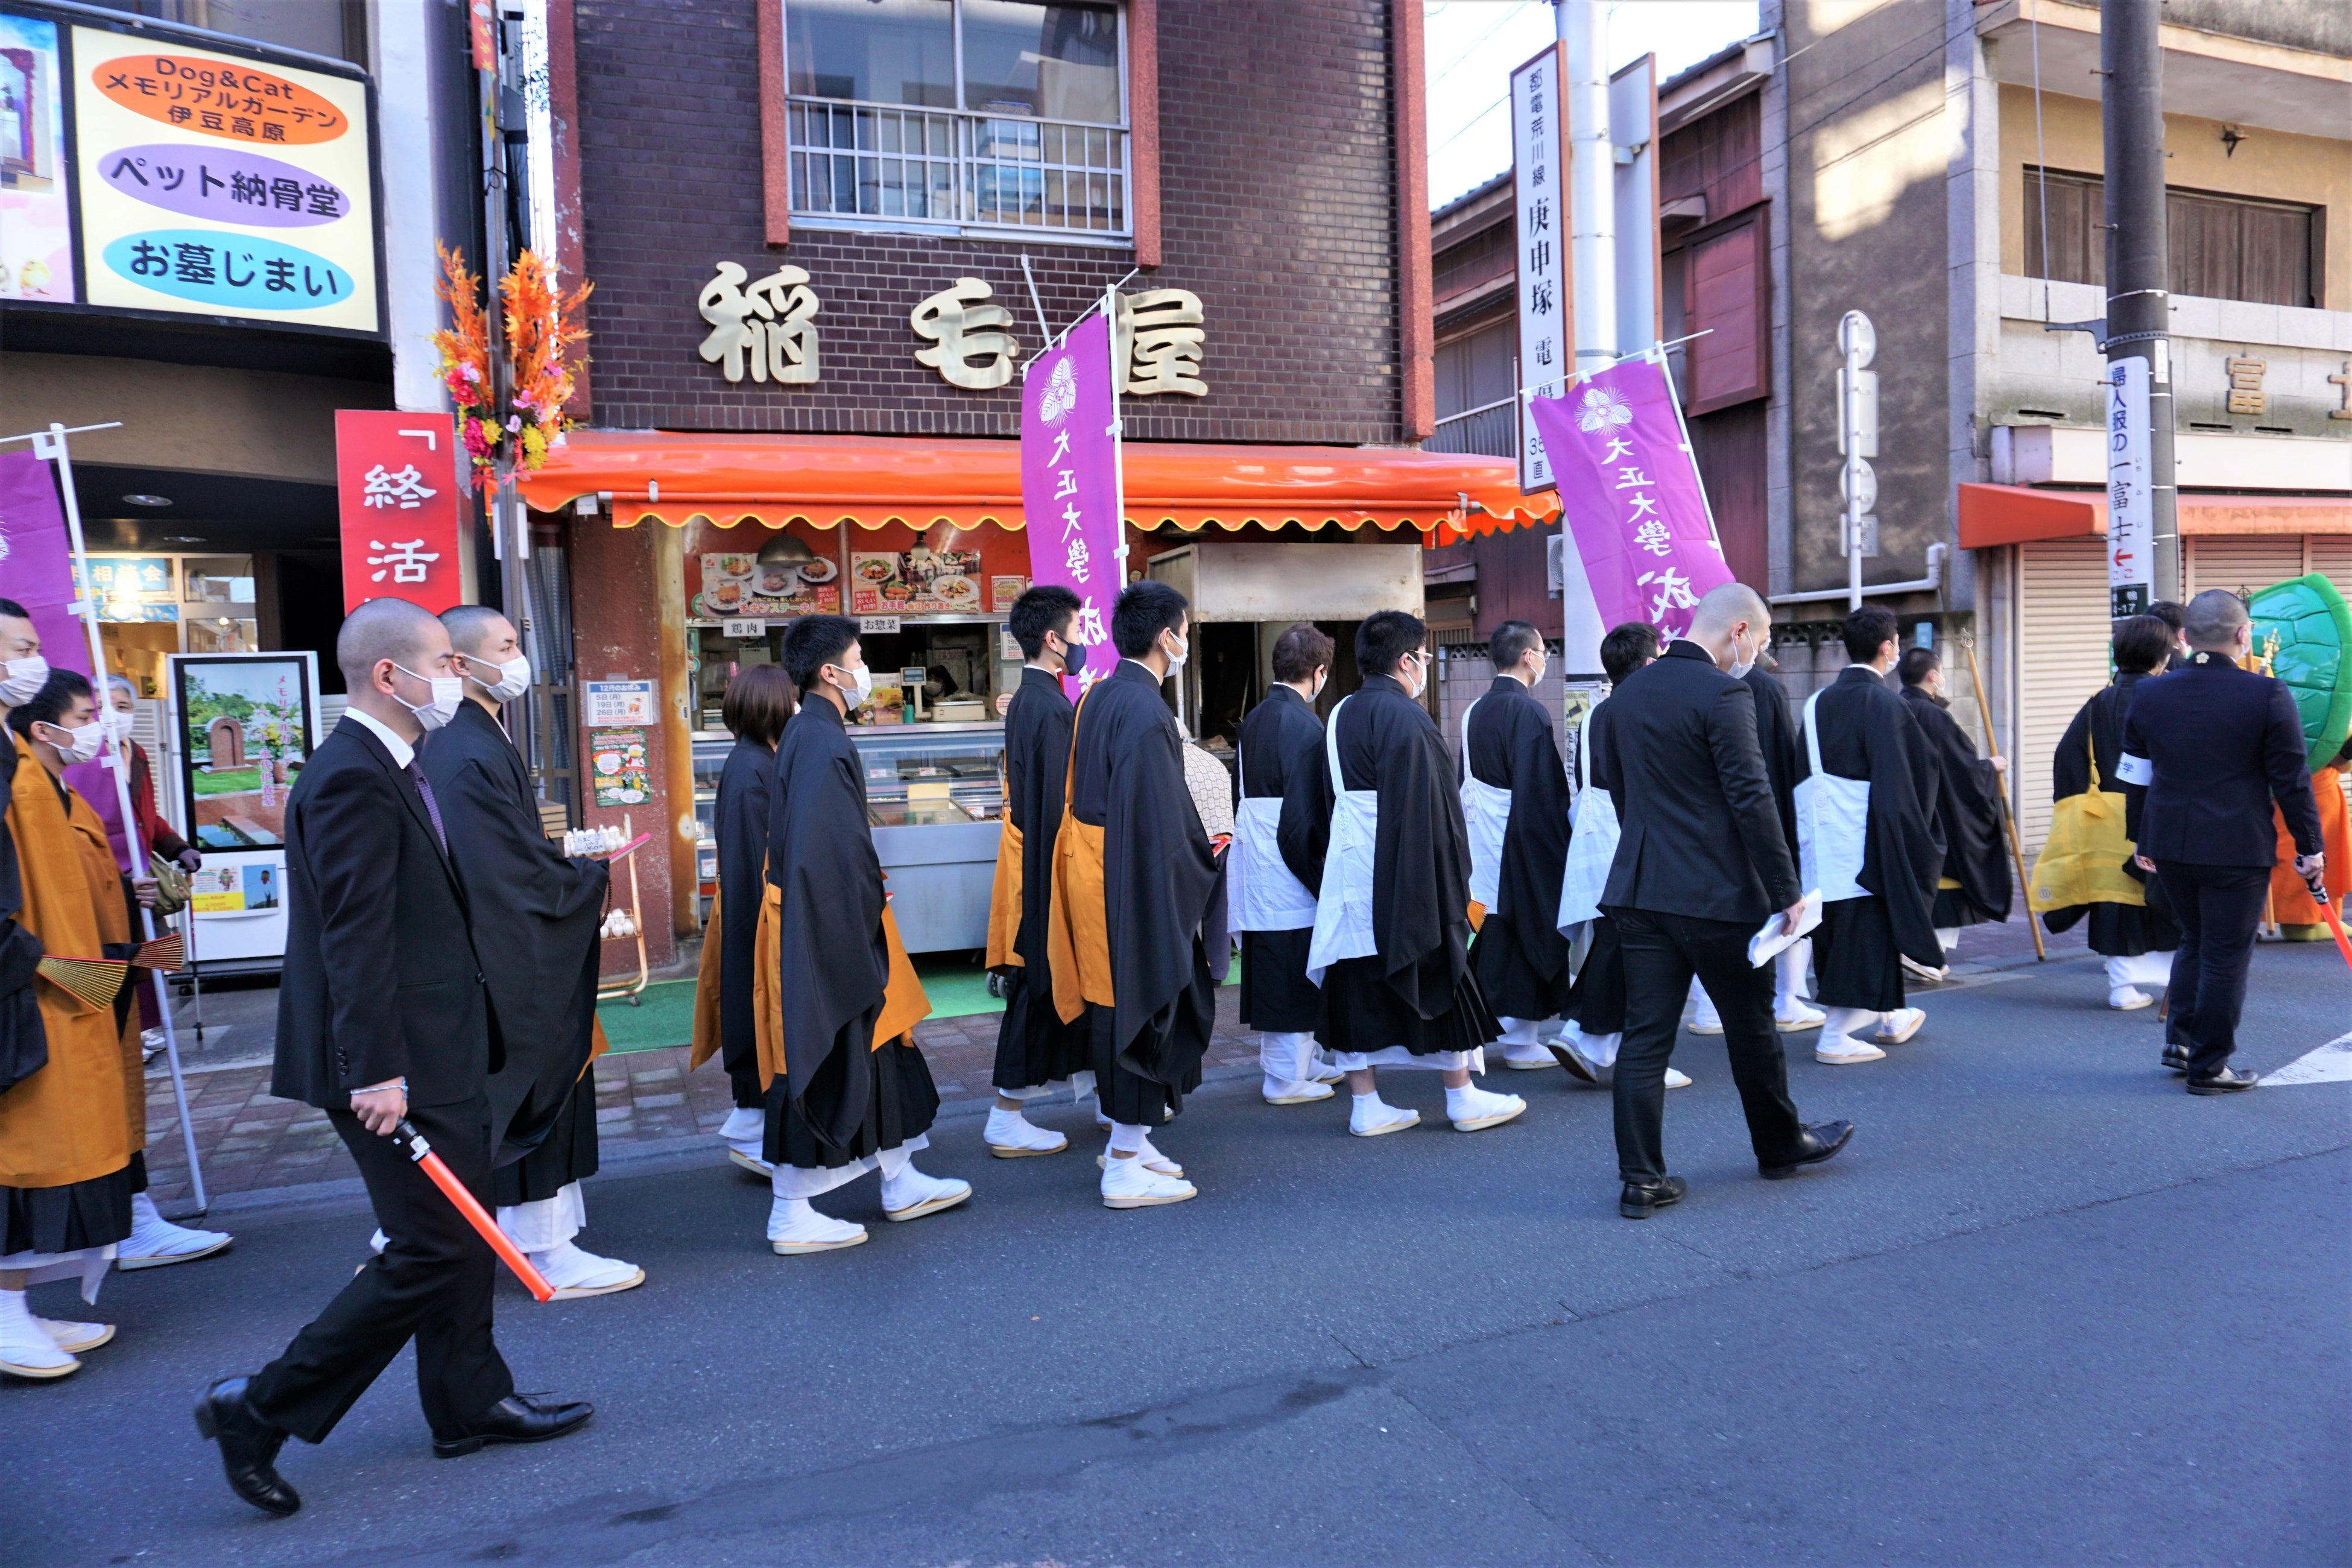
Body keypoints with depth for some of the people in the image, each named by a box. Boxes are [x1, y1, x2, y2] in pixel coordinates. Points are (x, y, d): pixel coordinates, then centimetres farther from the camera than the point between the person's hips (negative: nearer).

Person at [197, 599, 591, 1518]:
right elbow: (355, 939, -24)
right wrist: (376, 1072, -24)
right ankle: (262, 1408, 11)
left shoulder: (386, 768, 13)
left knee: (462, 1237, 17)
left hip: (436, 1052, 10)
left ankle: (471, 1404, 30)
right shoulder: (354, 779, -19)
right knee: (431, 1251, -2)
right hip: (400, 1064, -10)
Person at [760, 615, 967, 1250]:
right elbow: (825, 852, -26)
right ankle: (790, 1216, 11)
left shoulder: (814, 733, 11)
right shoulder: (820, 742, -20)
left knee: (875, 1050, 18)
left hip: (831, 924, 10)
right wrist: (864, 917, -17)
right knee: (821, 1064, 0)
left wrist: (868, 905, 15)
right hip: (826, 929, -10)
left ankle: (900, 1182, 30)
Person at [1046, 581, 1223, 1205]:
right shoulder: (1146, 711, -20)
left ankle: (1126, 1137, 30)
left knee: (1121, 1006, 18)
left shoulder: (1099, 697, 9)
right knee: (1142, 1009, 0)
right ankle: (1126, 1169, 9)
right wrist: (1208, 876, -9)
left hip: (1095, 868, 9)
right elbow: (1162, 819, -22)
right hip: (1138, 881, -9)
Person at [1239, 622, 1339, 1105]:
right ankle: (1288, 1078, 9)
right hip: (1289, 867, -9)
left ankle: (1296, 1063, 28)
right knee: (1295, 975, 1)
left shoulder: (1254, 720, 10)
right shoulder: (1304, 724, -16)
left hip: (1255, 863, 9)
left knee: (1270, 972, 15)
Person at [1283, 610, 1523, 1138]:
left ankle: (1366, 1105, 12)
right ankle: (1463, 1099, 16)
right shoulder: (1405, 717, -14)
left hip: (1347, 875, 7)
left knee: (1356, 989, 8)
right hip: (1404, 880, -7)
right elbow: (1427, 808, -18)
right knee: (1438, 981, 6)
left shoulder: (1340, 715, 10)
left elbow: (1315, 805, 16)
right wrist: (1451, 877, -12)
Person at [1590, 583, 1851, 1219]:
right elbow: (1752, 801, -17)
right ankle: (1781, 1145, 33)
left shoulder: (1626, 693, 9)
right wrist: (1786, 890, -11)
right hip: (1716, 892, -6)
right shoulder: (1723, 695, -14)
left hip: (1639, 887, 6)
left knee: (1645, 1035, 5)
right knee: (1751, 1026, 14)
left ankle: (1641, 1179, 7)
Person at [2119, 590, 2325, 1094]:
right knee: (2226, 956, 4)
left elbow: (2135, 778, 10)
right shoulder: (2268, 695, -10)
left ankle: (2181, 1041, 20)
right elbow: (2292, 781, -6)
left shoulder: (2148, 697, 3)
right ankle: (2208, 1067, 10)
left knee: (2194, 940, 21)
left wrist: (2140, 840, 20)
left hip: (2170, 845, 4)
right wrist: (2309, 846, 3)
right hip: (2237, 849, -4)